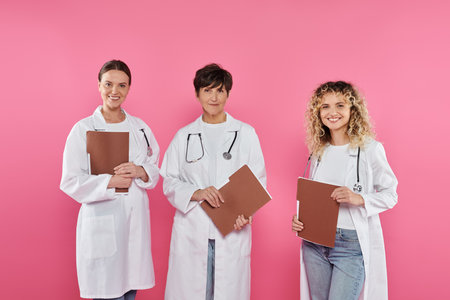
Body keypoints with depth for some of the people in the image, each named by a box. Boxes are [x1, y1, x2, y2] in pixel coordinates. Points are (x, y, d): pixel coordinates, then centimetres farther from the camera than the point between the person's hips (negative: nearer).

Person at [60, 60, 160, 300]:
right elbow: (71, 182, -5)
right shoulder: (83, 129, -4)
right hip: (102, 220, -4)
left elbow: (155, 169, 12)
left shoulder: (140, 127, 8)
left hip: (135, 218, 4)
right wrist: (110, 182, -17)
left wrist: (140, 172, -10)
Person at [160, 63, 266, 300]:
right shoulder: (184, 136, 8)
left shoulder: (246, 133, 6)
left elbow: (258, 181, 5)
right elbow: (169, 183, 7)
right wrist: (196, 193, -13)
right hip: (191, 232, 1)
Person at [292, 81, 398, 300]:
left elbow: (390, 194, -4)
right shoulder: (319, 150, 9)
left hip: (352, 244, -5)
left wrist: (359, 199, -21)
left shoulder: (370, 148, -7)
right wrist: (299, 218, 0)